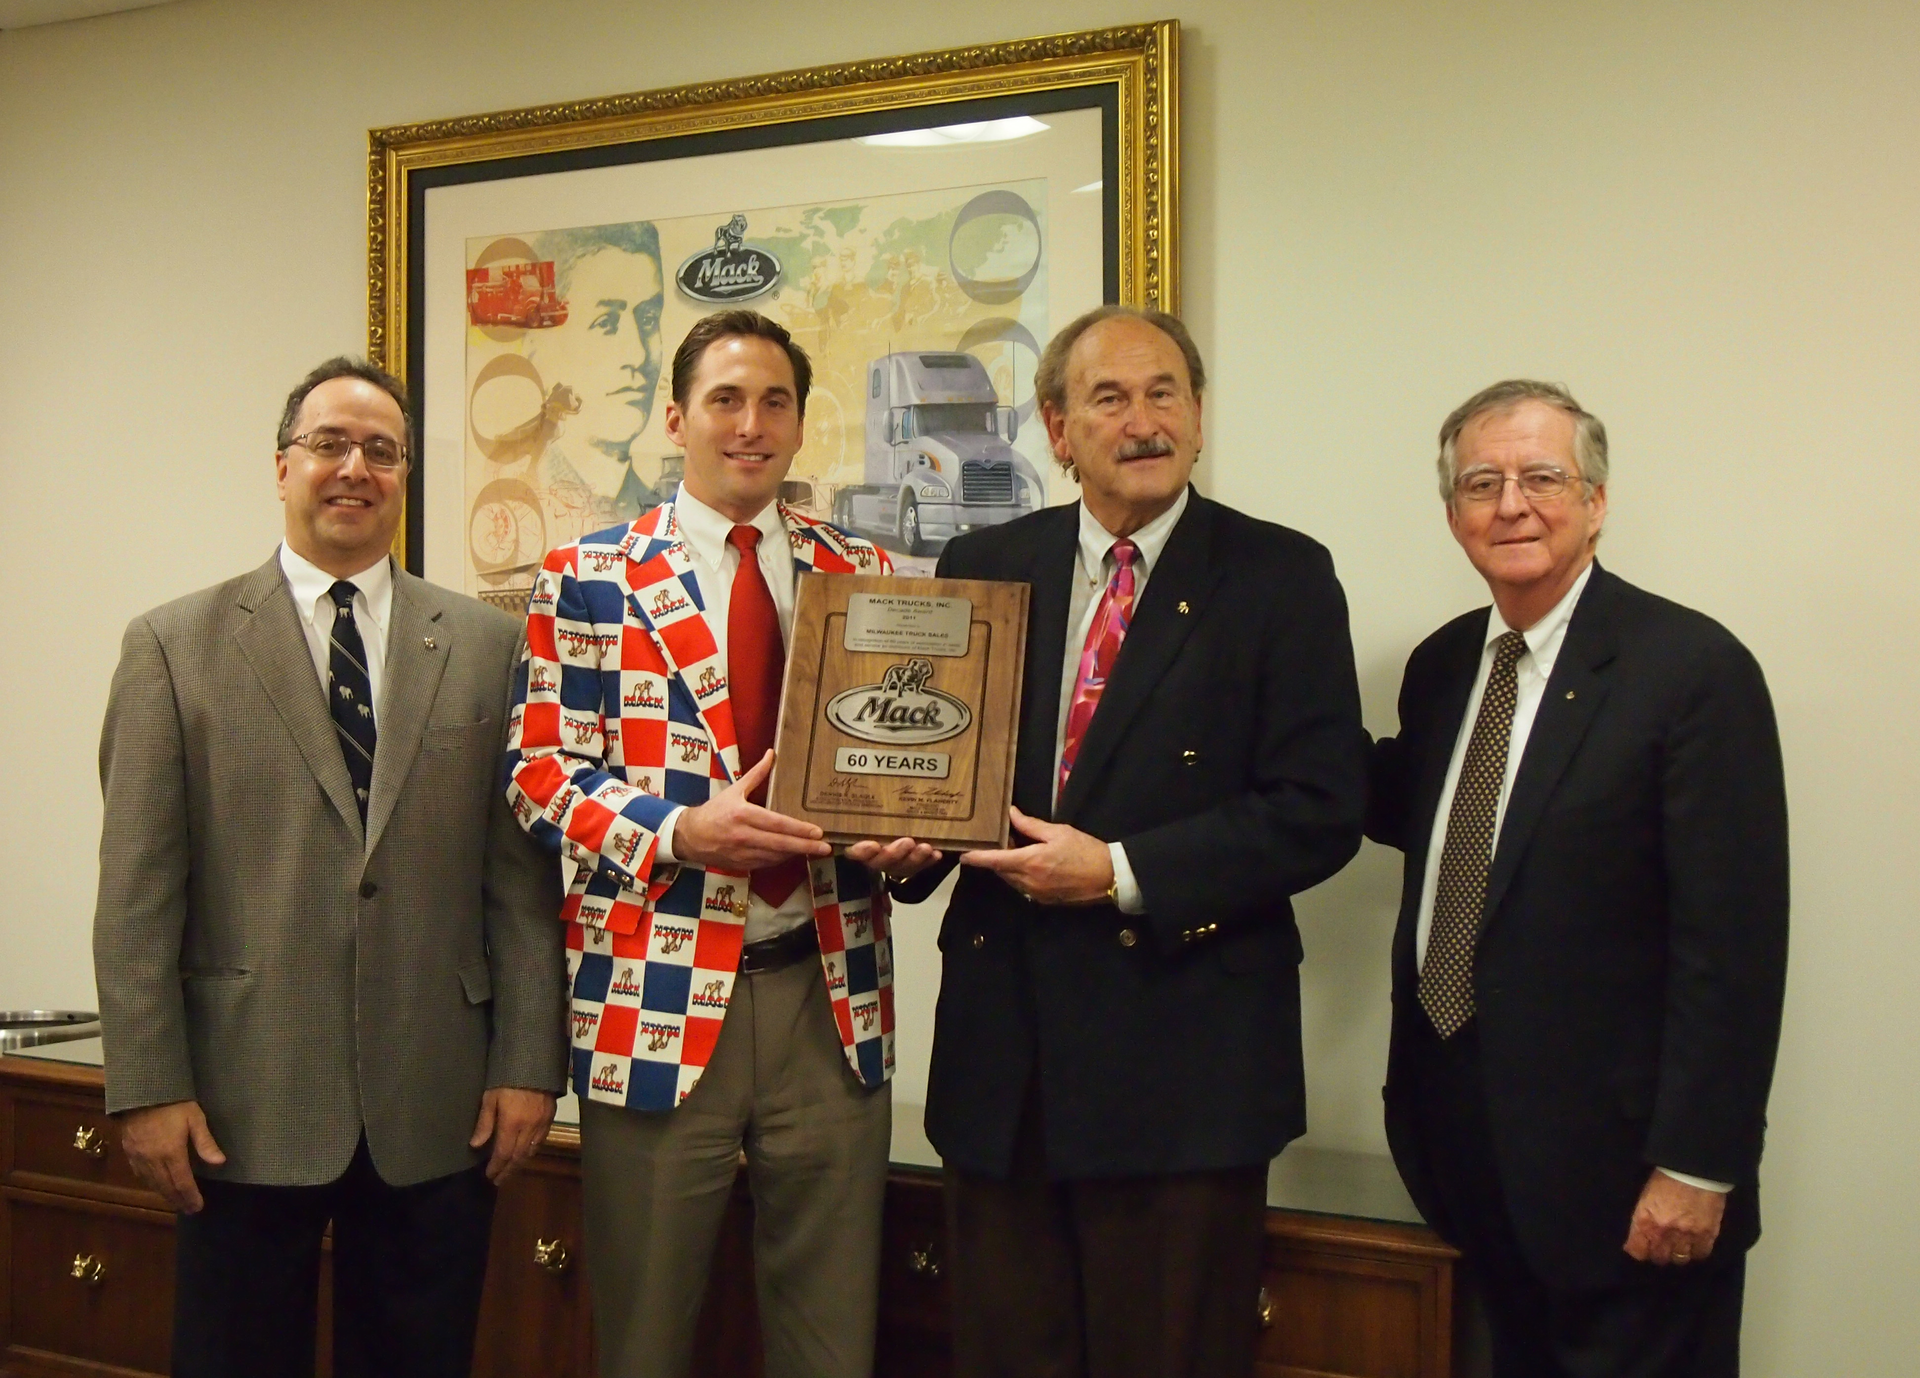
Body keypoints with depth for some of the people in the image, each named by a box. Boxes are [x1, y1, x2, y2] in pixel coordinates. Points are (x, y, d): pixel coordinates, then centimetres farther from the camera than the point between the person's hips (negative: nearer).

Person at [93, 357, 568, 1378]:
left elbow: (523, 873, 3)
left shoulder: (489, 646, 5)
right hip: (244, 1105, -1)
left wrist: (528, 1063, -1)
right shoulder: (175, 645, 2)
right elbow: (137, 890, -1)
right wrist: (148, 1085, -6)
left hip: (434, 1112, 1)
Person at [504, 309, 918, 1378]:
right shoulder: (587, 579, 2)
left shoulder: (865, 575, 10)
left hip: (831, 993, 2)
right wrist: (679, 830, -17)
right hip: (657, 1003, -2)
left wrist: (908, 829, -8)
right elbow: (541, 770, -2)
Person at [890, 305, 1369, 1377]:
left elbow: (1322, 808, -10)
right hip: (1003, 1045, 4)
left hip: (1183, 1052, -3)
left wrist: (1124, 873, -15)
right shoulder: (984, 567, 9)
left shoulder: (1281, 577, -3)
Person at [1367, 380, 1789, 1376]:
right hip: (1470, 1145, 6)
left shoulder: (1693, 668, -13)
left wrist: (1696, 1167, -17)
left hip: (1614, 1159, -6)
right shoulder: (1441, 665, 8)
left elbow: (1732, 942, -16)